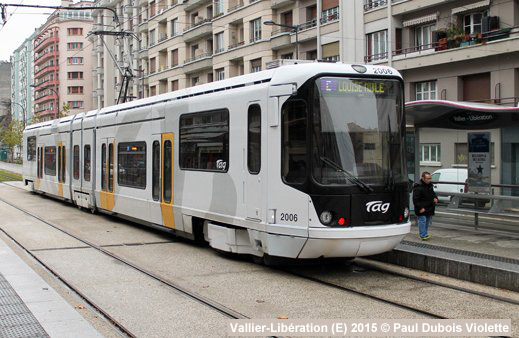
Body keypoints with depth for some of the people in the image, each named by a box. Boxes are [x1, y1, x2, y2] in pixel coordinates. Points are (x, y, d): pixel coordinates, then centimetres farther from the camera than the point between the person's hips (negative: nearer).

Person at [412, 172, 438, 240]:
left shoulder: (430, 185, 10)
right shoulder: (418, 187, -18)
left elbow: (433, 193, 26)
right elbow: (415, 199, -20)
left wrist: (435, 198, 3)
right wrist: (420, 208, -24)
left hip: (429, 209, 8)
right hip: (422, 210, -8)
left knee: (428, 222, 15)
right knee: (422, 221, -10)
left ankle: (425, 234, 27)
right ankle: (423, 235, -7)